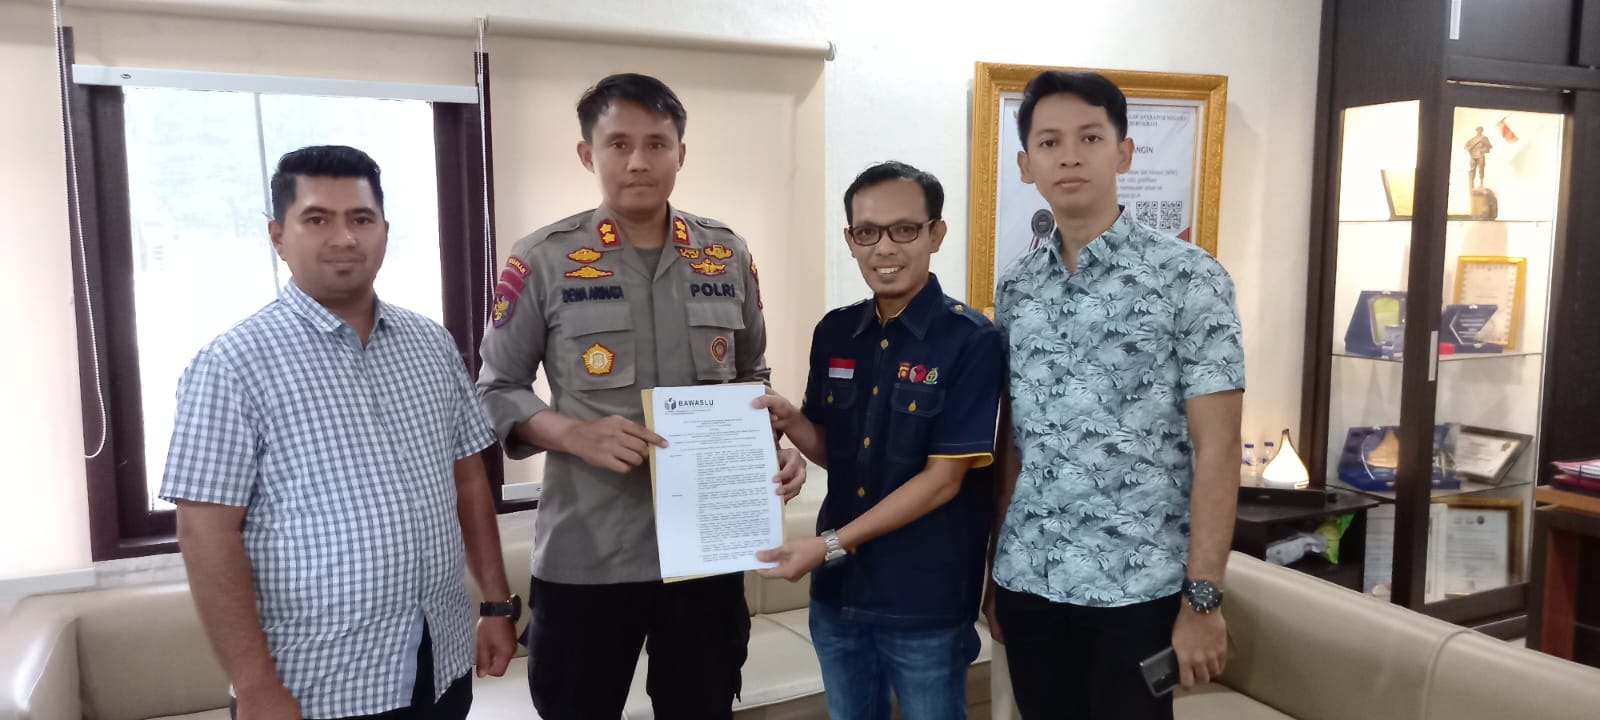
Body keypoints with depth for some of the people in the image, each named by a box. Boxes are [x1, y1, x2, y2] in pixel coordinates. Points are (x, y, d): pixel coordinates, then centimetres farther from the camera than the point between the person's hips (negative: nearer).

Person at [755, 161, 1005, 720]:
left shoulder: (971, 340, -14)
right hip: (837, 590, 5)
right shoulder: (834, 333, 2)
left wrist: (831, 544, -18)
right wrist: (790, 422, -11)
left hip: (926, 600, -5)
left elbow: (943, 479, -16)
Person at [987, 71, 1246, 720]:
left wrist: (1203, 597, -12)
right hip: (1027, 578, 4)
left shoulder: (1189, 278, -7)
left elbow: (1216, 450, -9)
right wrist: (993, 570, 8)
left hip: (1137, 584, -4)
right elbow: (1010, 442, 9)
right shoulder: (1015, 288, 6)